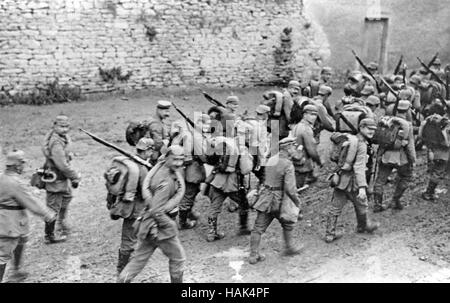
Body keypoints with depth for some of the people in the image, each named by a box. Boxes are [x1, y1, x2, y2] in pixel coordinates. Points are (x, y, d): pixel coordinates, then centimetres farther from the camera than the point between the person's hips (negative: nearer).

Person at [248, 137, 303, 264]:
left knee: (258, 228, 7)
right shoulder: (288, 165, -17)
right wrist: (297, 201, -7)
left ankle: (253, 255, 10)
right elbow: (289, 189, -22)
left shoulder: (271, 159, 7)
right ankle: (290, 248, 34)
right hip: (278, 201, -6)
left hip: (265, 198, 6)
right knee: (288, 224, 19)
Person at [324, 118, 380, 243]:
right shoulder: (361, 145, -17)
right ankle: (364, 226, 41)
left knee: (335, 207, 10)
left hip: (340, 179, 7)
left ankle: (329, 234, 16)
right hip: (352, 181, -7)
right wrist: (362, 187, -32)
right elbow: (359, 167, -26)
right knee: (361, 205, 18)